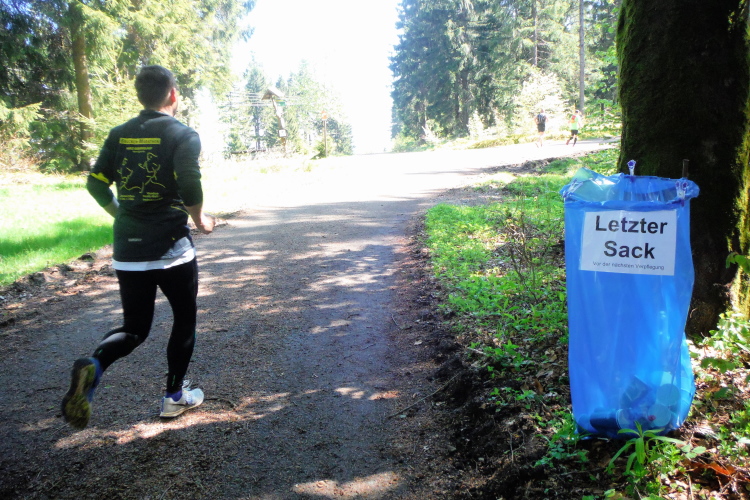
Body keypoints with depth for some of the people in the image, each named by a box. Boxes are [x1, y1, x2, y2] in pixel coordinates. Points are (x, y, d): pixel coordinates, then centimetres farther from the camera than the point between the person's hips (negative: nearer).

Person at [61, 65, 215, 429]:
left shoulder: (119, 135, 9)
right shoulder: (183, 134, -6)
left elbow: (96, 184, 7)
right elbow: (189, 182, -22)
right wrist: (199, 218, -5)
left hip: (127, 249, 5)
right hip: (171, 248, -4)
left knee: (134, 328, 15)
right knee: (184, 319, 16)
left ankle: (93, 365, -14)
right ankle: (175, 396, 23)